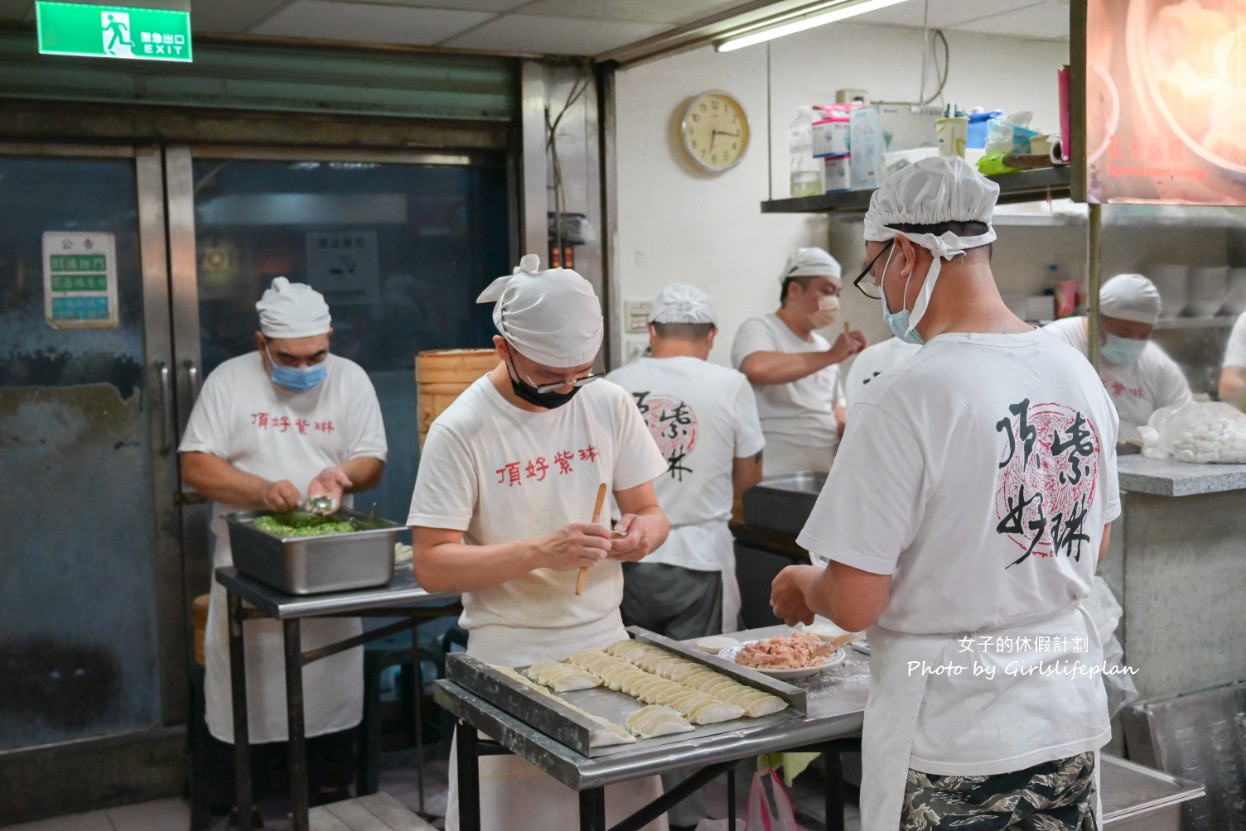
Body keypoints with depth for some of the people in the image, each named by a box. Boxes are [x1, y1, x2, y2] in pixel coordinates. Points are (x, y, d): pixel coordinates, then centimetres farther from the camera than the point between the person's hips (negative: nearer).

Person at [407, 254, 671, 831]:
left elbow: (649, 511, 9)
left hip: (606, 642, 4)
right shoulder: (461, 430, -12)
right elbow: (432, 566, -14)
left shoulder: (610, 404, 0)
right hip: (510, 657, -3)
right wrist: (541, 551, -27)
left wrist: (643, 530, -15)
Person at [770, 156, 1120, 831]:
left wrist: (803, 586, 2)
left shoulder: (904, 399, -21)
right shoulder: (1079, 375, 1)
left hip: (952, 751, -6)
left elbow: (855, 604, -19)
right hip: (1072, 724, 7)